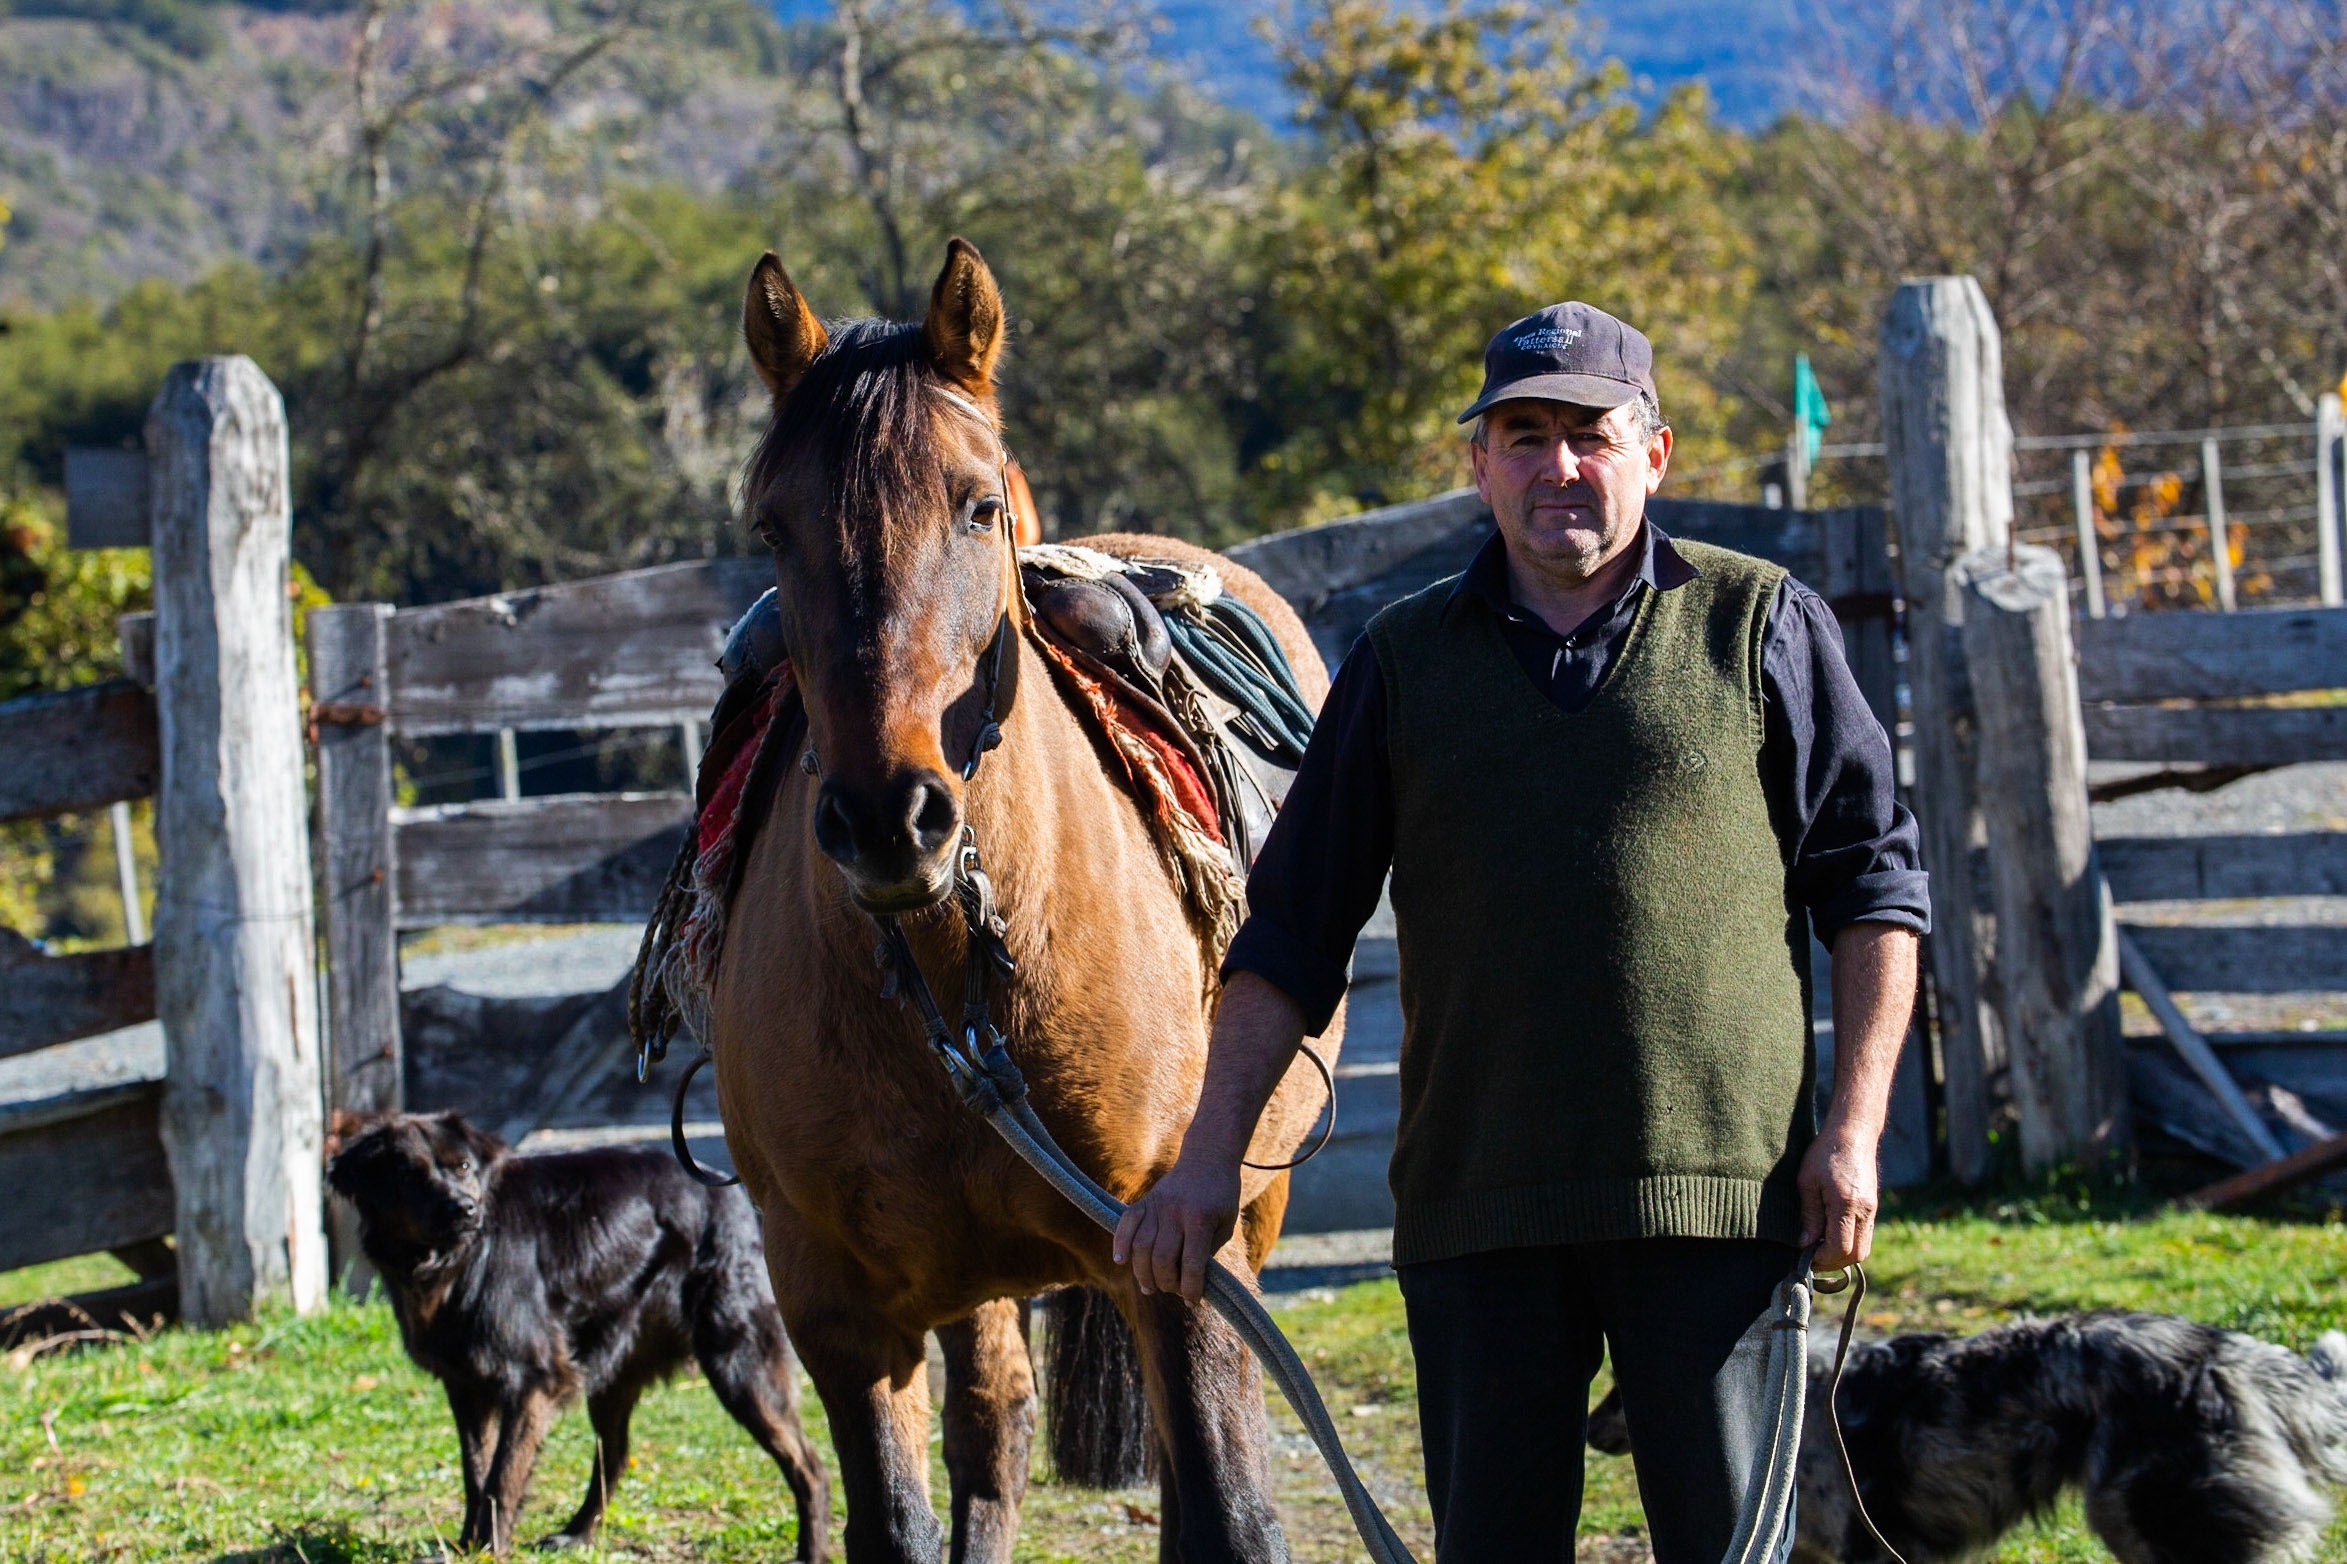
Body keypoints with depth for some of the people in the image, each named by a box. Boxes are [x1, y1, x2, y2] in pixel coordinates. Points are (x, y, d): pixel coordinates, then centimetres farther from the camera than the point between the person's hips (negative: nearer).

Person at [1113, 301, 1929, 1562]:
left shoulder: (1759, 625, 5)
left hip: (1717, 1187, -2)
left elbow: (1873, 881, 6)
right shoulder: (1406, 659, 11)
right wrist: (1209, 1159, 5)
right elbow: (1293, 925, 12)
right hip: (1476, 1208, 2)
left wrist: (1853, 1126, -3)